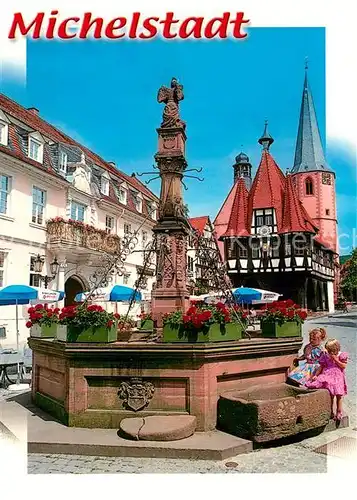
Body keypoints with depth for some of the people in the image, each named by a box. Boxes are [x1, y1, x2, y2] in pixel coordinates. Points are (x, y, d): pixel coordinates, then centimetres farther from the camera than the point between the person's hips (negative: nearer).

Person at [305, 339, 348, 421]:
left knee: (338, 395, -4)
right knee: (330, 394, -1)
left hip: (338, 376, -2)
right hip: (328, 376, 2)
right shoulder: (326, 356, 9)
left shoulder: (341, 355, 2)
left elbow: (344, 366, -7)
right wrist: (316, 375, 2)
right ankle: (331, 412, 10)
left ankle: (339, 412, 10)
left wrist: (335, 359, -11)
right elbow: (321, 367, 10)